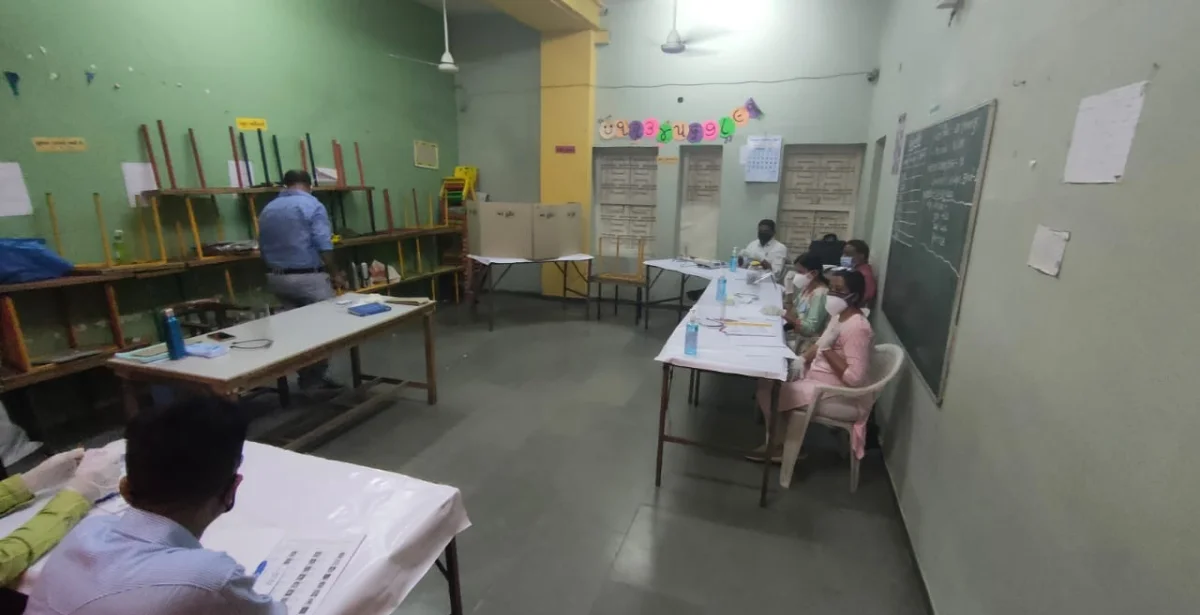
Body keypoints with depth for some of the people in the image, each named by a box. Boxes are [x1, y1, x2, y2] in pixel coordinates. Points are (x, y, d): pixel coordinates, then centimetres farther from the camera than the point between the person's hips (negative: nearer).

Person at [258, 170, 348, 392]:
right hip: (308, 277, -7)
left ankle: (306, 377, 20)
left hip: (276, 278, 7)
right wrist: (335, 274, -9)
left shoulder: (267, 210, 13)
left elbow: (263, 248, 15)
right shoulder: (312, 205, -8)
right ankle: (316, 376, 7)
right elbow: (324, 246, -16)